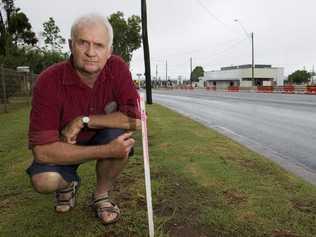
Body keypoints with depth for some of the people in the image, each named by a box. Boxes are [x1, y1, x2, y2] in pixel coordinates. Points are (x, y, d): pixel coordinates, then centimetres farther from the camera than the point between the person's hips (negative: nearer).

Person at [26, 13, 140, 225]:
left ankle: (101, 196, -2)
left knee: (121, 135, -30)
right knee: (43, 180, -28)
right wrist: (107, 151, -38)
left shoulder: (117, 68, -19)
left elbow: (135, 119, -26)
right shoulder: (49, 81, -26)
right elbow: (42, 150, -30)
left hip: (103, 138, 2)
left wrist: (84, 120, -29)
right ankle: (68, 184, 12)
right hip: (63, 148, -1)